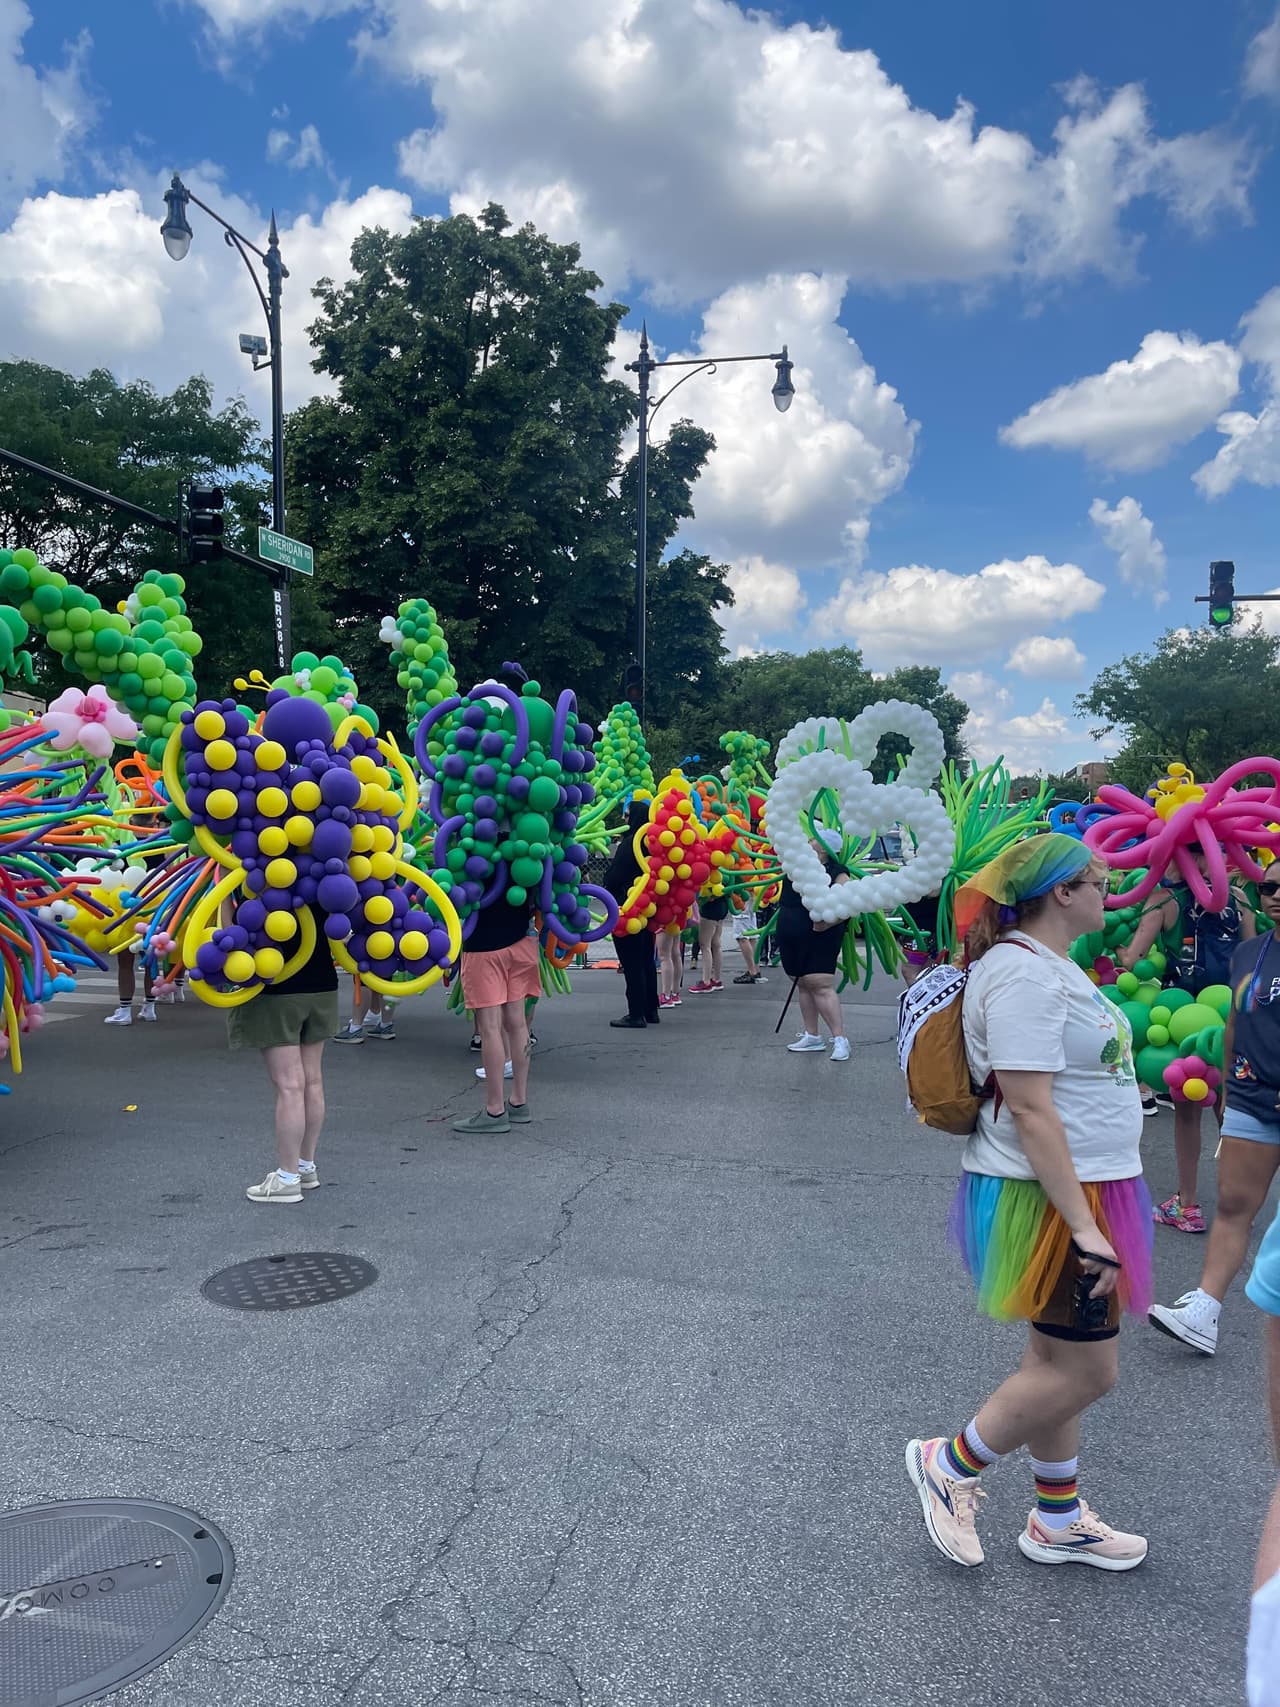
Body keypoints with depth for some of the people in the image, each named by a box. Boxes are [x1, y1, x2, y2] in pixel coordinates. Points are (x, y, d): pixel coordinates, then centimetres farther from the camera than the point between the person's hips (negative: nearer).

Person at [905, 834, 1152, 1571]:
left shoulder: (1047, 964, 11)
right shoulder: (1025, 973, -22)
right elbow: (1030, 1109, -26)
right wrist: (1084, 1226, -24)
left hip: (1079, 1187, 10)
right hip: (1051, 1197, -10)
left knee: (1059, 1359, 19)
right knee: (1086, 1371, 1)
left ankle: (1058, 1520, 35)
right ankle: (949, 1464, 17)